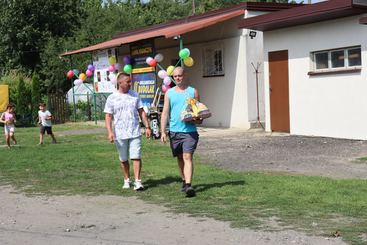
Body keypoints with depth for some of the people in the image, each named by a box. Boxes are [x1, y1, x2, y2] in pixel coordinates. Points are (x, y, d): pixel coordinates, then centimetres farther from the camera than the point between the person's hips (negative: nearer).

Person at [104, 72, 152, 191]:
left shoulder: (135, 95, 7)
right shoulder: (112, 98, 0)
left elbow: (141, 112, 10)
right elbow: (108, 116, -1)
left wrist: (147, 127, 3)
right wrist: (110, 132, -12)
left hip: (135, 133, 1)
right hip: (120, 134, -1)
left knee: (136, 157, -7)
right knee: (123, 159, 10)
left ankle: (137, 181, -5)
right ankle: (126, 180, 24)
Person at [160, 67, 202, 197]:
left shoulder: (193, 91, 6)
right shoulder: (169, 93, 9)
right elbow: (165, 113, 7)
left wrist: (199, 119, -11)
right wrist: (163, 132, 0)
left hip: (190, 130, -3)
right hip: (174, 131, 3)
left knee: (187, 157, -13)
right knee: (180, 158, 13)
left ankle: (189, 185, -20)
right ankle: (184, 181, 28)